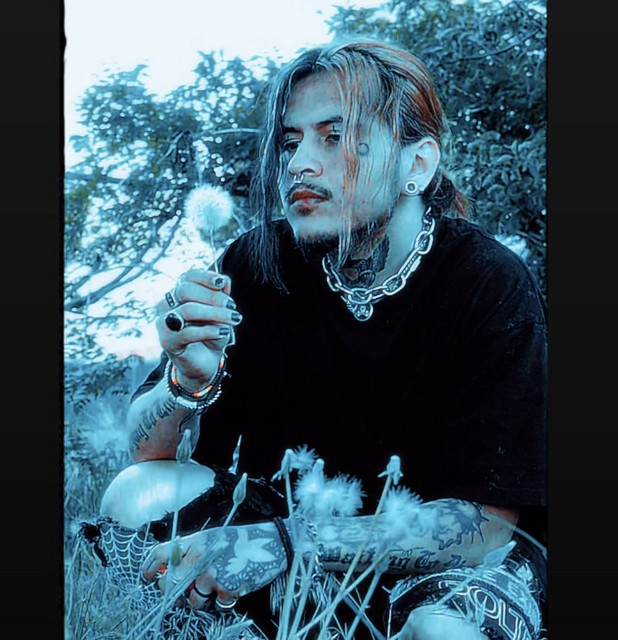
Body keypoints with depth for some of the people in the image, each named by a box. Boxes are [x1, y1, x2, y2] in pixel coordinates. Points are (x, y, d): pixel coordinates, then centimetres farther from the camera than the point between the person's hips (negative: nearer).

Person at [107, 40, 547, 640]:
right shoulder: (257, 264, -11)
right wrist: (188, 381, -31)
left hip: (464, 552, -3)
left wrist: (284, 541, -34)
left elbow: (485, 521, -25)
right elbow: (148, 455, -7)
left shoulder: (492, 286, -21)